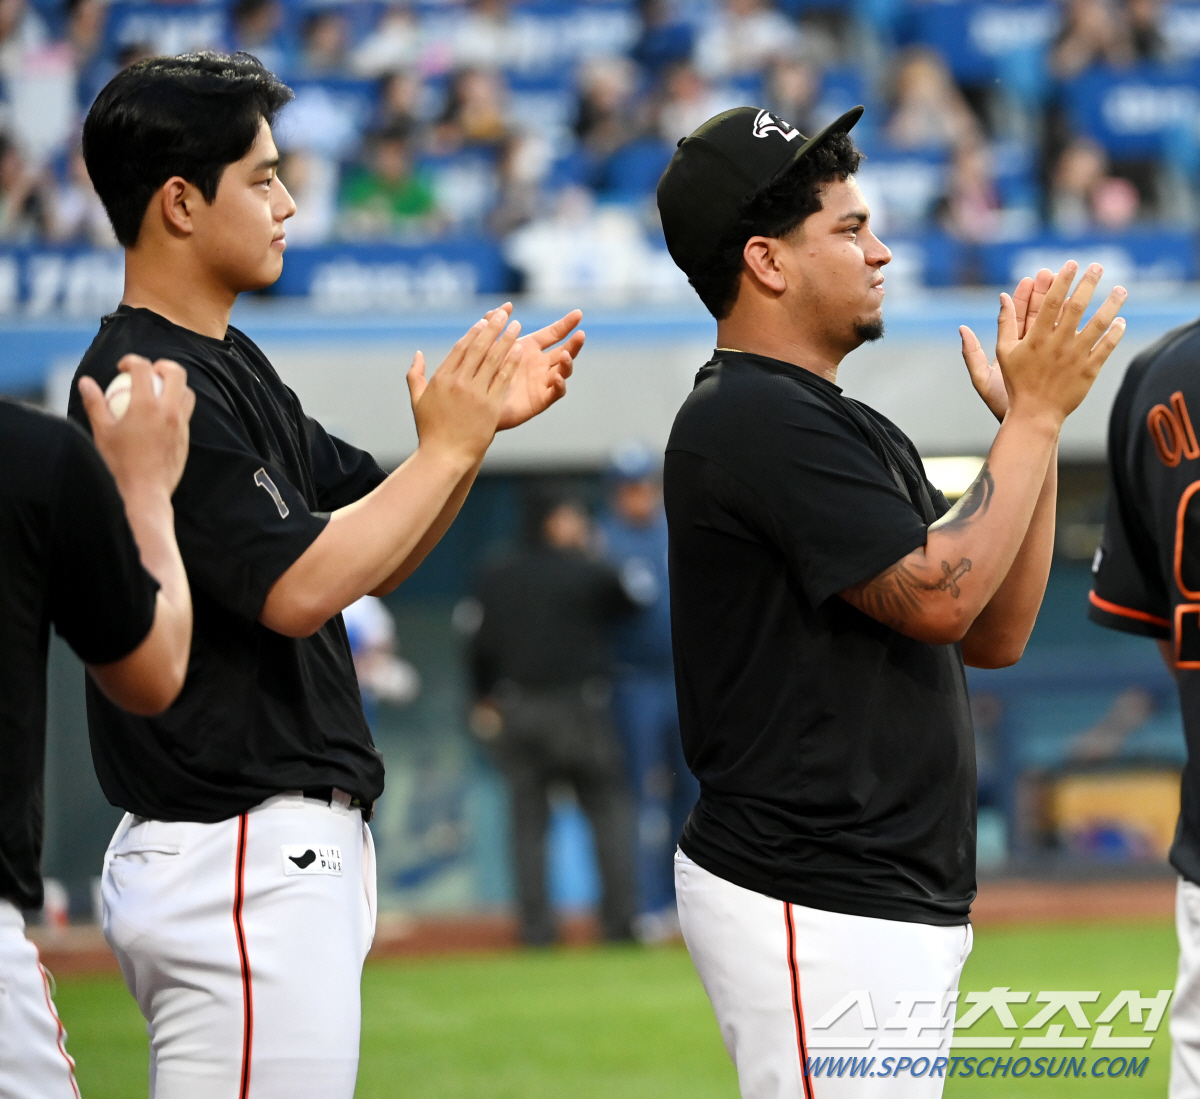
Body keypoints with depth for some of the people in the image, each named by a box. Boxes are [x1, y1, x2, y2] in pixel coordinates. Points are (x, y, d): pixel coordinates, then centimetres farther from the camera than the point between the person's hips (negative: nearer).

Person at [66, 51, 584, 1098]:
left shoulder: (231, 365, 17)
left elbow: (379, 550, 19)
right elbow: (295, 588, -23)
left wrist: (482, 416, 4)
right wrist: (448, 447, -14)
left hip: (287, 857, 11)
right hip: (245, 869, -11)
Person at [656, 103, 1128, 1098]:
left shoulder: (852, 429, 19)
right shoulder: (755, 419, -13)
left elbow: (995, 634, 15)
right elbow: (937, 599, -19)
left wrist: (1032, 418, 8)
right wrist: (1037, 413, -10)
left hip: (896, 904, 10)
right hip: (809, 908, -10)